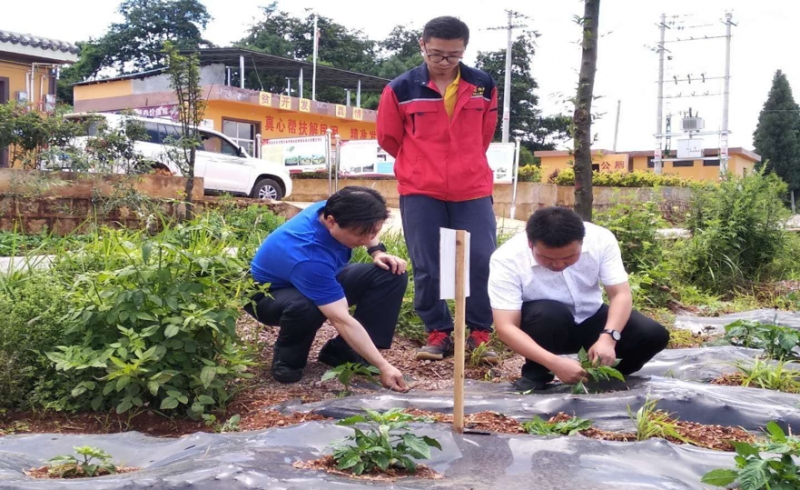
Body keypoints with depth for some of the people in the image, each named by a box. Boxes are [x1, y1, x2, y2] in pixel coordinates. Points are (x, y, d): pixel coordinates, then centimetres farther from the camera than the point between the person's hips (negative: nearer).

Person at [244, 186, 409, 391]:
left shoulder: (336, 209, -21)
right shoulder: (309, 258, -43)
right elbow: (343, 320, -43)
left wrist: (378, 251, -11)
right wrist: (383, 366, -44)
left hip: (323, 280, 8)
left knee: (392, 274, -13)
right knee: (306, 306, -45)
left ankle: (343, 350, -5)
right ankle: (287, 358, -12)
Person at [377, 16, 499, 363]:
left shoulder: (483, 86, 1)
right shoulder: (401, 89, -5)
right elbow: (388, 138, 8)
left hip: (473, 190, 1)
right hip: (420, 192, -1)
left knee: (483, 263, -1)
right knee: (426, 269, 2)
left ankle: (480, 333, 15)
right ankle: (438, 333, 17)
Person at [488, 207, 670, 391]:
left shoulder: (600, 239, -21)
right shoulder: (507, 259, -29)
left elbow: (621, 294, -19)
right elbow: (505, 327, -32)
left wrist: (608, 337, -39)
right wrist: (554, 363, -44)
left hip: (590, 320, 3)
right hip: (546, 326, -3)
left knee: (653, 335, -18)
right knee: (550, 313, -36)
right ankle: (535, 374, -9)